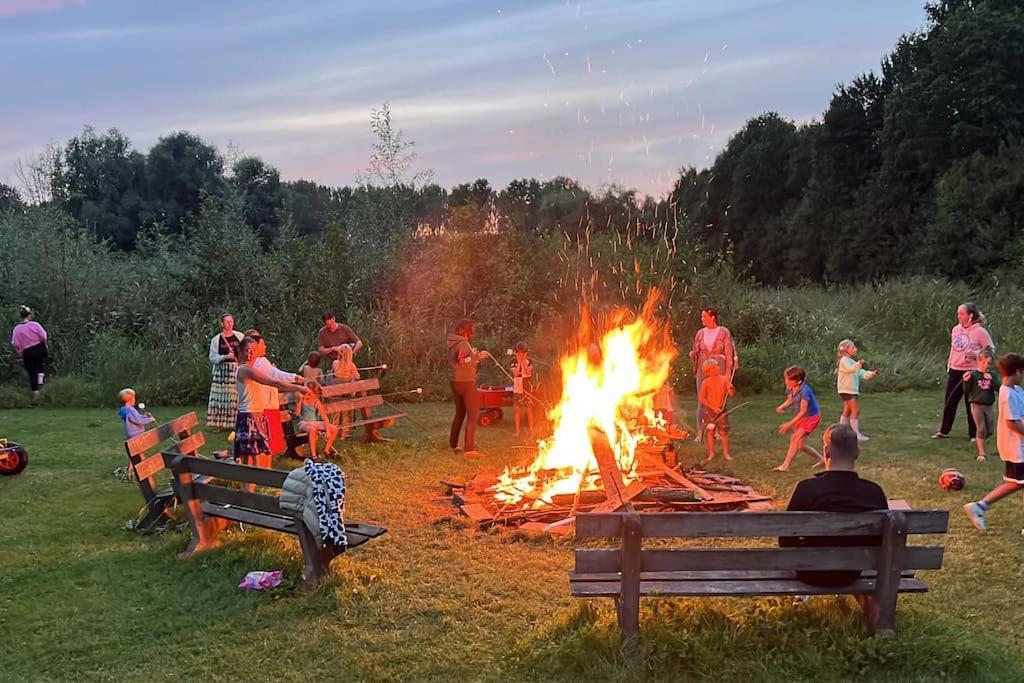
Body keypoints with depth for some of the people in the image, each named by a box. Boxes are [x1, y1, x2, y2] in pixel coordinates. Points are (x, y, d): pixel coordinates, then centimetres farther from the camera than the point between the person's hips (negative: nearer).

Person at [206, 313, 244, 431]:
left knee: (237, 395, -3)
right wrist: (226, 356, -13)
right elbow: (212, 357, 1)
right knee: (222, 396, -3)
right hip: (222, 370, -1)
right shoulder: (216, 339, 3)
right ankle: (221, 423, 1)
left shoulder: (239, 336, 7)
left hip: (237, 369, 1)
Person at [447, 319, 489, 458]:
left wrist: (478, 356, 16)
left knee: (460, 413, 22)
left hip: (455, 381, 9)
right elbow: (465, 363, -29)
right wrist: (476, 355, -19)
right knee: (473, 415, -5)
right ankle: (469, 449, -10)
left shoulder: (453, 344, 12)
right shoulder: (463, 344, -16)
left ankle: (453, 445, 30)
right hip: (466, 382, -9)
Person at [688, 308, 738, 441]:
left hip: (719, 368, -2)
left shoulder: (724, 332, -2)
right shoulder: (700, 333, 7)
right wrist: (692, 354, -10)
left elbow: (729, 352, -3)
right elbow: (695, 351, 14)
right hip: (703, 369, 2)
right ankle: (700, 433, 1)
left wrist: (728, 372, -7)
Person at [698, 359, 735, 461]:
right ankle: (711, 453, 12)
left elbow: (732, 394, -2)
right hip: (710, 410, -1)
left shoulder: (724, 379, 0)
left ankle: (726, 453, 11)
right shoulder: (706, 382, -5)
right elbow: (701, 398, -7)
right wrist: (713, 407, -12)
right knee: (710, 431, 3)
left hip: (722, 409, 1)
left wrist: (731, 390, -25)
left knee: (724, 431, 1)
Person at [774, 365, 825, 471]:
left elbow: (803, 411, -28)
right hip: (801, 418, 9)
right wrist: (782, 407, -14)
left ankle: (785, 465, -17)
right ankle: (821, 459, 31)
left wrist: (790, 424, -30)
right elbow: (790, 400, 8)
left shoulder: (804, 391, -31)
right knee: (801, 445, 11)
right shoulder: (790, 388, -10)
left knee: (795, 438, -19)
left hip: (811, 418, -8)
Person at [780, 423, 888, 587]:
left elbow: (786, 540, -15)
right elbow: (881, 541, -2)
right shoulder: (875, 492, -17)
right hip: (852, 574, 3)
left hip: (811, 573, -3)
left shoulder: (807, 488, -26)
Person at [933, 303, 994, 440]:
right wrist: (948, 367, 17)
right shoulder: (956, 329, 7)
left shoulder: (980, 331, -10)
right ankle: (944, 431, 19)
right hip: (955, 371, 5)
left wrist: (976, 354, -24)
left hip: (971, 372, -5)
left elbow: (991, 349, -7)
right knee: (949, 402, 9)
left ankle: (973, 434, 16)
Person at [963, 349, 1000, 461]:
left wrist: (991, 380, -23)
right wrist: (966, 381, -23)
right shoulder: (973, 374, -8)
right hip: (976, 405, -4)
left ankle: (980, 442, 37)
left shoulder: (993, 374, 2)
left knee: (989, 431, 8)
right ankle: (981, 453, 3)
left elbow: (999, 388, -9)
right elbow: (967, 391, -6)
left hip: (988, 406, 4)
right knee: (981, 429, -6)